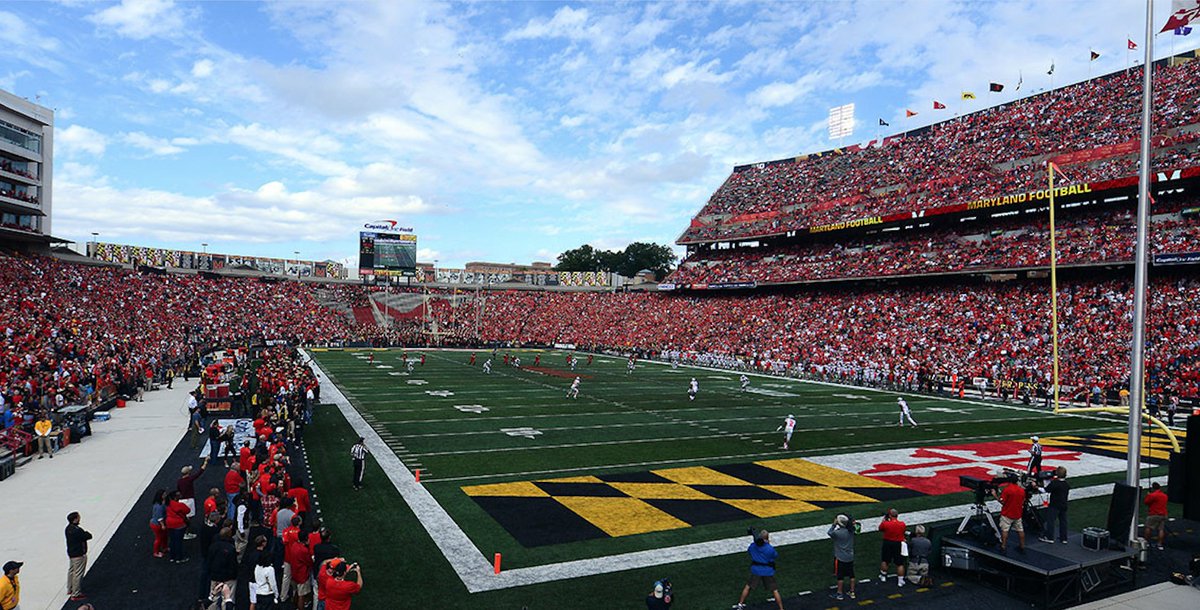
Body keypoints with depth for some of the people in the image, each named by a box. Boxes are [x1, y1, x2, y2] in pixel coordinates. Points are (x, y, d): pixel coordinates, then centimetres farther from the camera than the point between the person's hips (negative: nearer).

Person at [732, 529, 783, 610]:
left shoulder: (753, 545, -9)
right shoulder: (770, 548, -20)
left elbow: (748, 551, 12)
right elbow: (776, 556, 0)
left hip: (756, 570, 3)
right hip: (768, 572, -3)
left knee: (748, 586, 18)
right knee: (775, 590, 6)